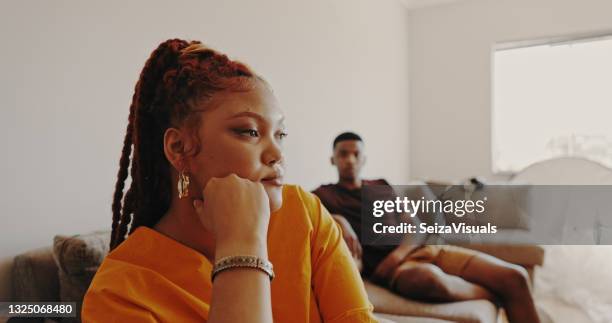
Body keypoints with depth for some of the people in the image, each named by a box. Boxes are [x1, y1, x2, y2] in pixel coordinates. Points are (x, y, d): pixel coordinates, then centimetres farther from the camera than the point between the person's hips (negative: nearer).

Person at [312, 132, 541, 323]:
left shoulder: (381, 186, 23)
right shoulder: (324, 195, 11)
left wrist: (396, 256, -9)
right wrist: (337, 220, -27)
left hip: (423, 249, 5)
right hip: (385, 266, -5)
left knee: (515, 277, -11)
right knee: (431, 278, -39)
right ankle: (494, 297, -10)